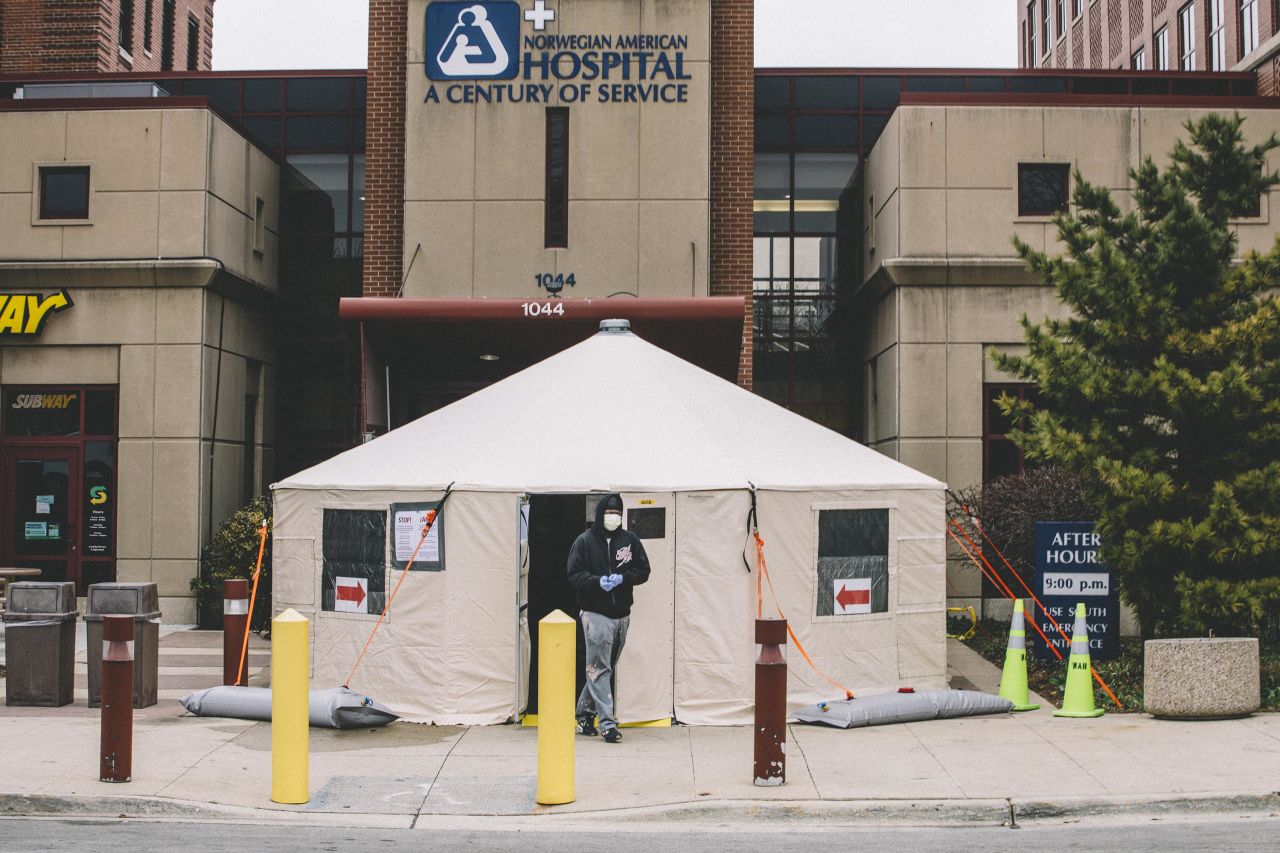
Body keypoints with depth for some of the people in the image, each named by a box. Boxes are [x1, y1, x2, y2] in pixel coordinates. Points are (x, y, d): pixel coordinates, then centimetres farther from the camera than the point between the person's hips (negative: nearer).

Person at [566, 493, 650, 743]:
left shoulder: (630, 540, 6)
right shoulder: (585, 541, -2)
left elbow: (643, 571, 7)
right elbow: (574, 575, -4)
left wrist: (622, 578, -11)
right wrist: (597, 581, -21)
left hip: (622, 613, 4)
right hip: (595, 612, -4)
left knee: (602, 667, 13)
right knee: (599, 668, -9)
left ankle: (585, 713, 28)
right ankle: (607, 723, -9)